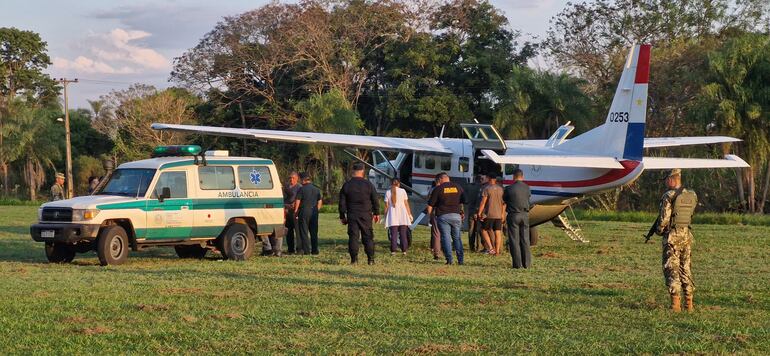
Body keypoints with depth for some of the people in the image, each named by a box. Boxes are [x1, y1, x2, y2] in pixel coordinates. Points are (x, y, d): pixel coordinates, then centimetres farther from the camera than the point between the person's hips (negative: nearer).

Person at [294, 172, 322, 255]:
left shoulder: (302, 189, -8)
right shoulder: (317, 189, 10)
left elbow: (297, 202, -8)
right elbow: (320, 202, 14)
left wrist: (295, 212, 1)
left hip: (304, 211, -5)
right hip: (314, 212, 5)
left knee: (304, 232, -1)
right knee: (314, 232, 11)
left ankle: (306, 250, -5)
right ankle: (315, 250, 12)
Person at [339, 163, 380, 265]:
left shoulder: (346, 185, 0)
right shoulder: (368, 184, -2)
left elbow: (342, 203, 4)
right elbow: (375, 200, 2)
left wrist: (342, 216, 12)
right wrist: (376, 213, 14)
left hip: (352, 216, 0)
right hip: (366, 215, 0)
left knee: (353, 237, 2)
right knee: (368, 237, 5)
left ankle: (354, 259, -2)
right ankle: (370, 259, 4)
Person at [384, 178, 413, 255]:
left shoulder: (388, 192, 1)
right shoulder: (402, 191, 0)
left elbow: (386, 206, 1)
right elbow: (406, 204, 0)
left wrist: (385, 216, 9)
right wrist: (409, 214, 7)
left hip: (392, 215, 0)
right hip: (402, 214, 0)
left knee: (393, 234, 1)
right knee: (403, 234, 7)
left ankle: (393, 250, -2)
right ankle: (404, 250, 7)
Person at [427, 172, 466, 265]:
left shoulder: (438, 189, -2)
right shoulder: (458, 188, 9)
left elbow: (430, 204, -2)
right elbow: (463, 202, 14)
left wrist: (429, 214, 12)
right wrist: (462, 212, 25)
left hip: (443, 216, -3)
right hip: (456, 215, 3)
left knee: (446, 237, -1)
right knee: (457, 238, 12)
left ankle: (449, 259, -8)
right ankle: (460, 260, 8)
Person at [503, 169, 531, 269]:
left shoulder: (509, 188, -9)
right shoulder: (527, 188, 0)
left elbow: (504, 200, 3)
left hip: (513, 215, -3)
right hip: (525, 215, 3)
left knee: (514, 240, 1)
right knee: (525, 240, 9)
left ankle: (517, 263, -2)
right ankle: (527, 263, 8)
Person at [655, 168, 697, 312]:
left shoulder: (669, 196, -14)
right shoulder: (692, 196, 6)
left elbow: (664, 218, -14)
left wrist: (659, 230, 4)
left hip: (672, 236, -6)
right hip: (687, 235, 6)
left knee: (671, 269, -2)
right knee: (685, 268, 14)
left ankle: (675, 304, -9)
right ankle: (689, 303, 14)